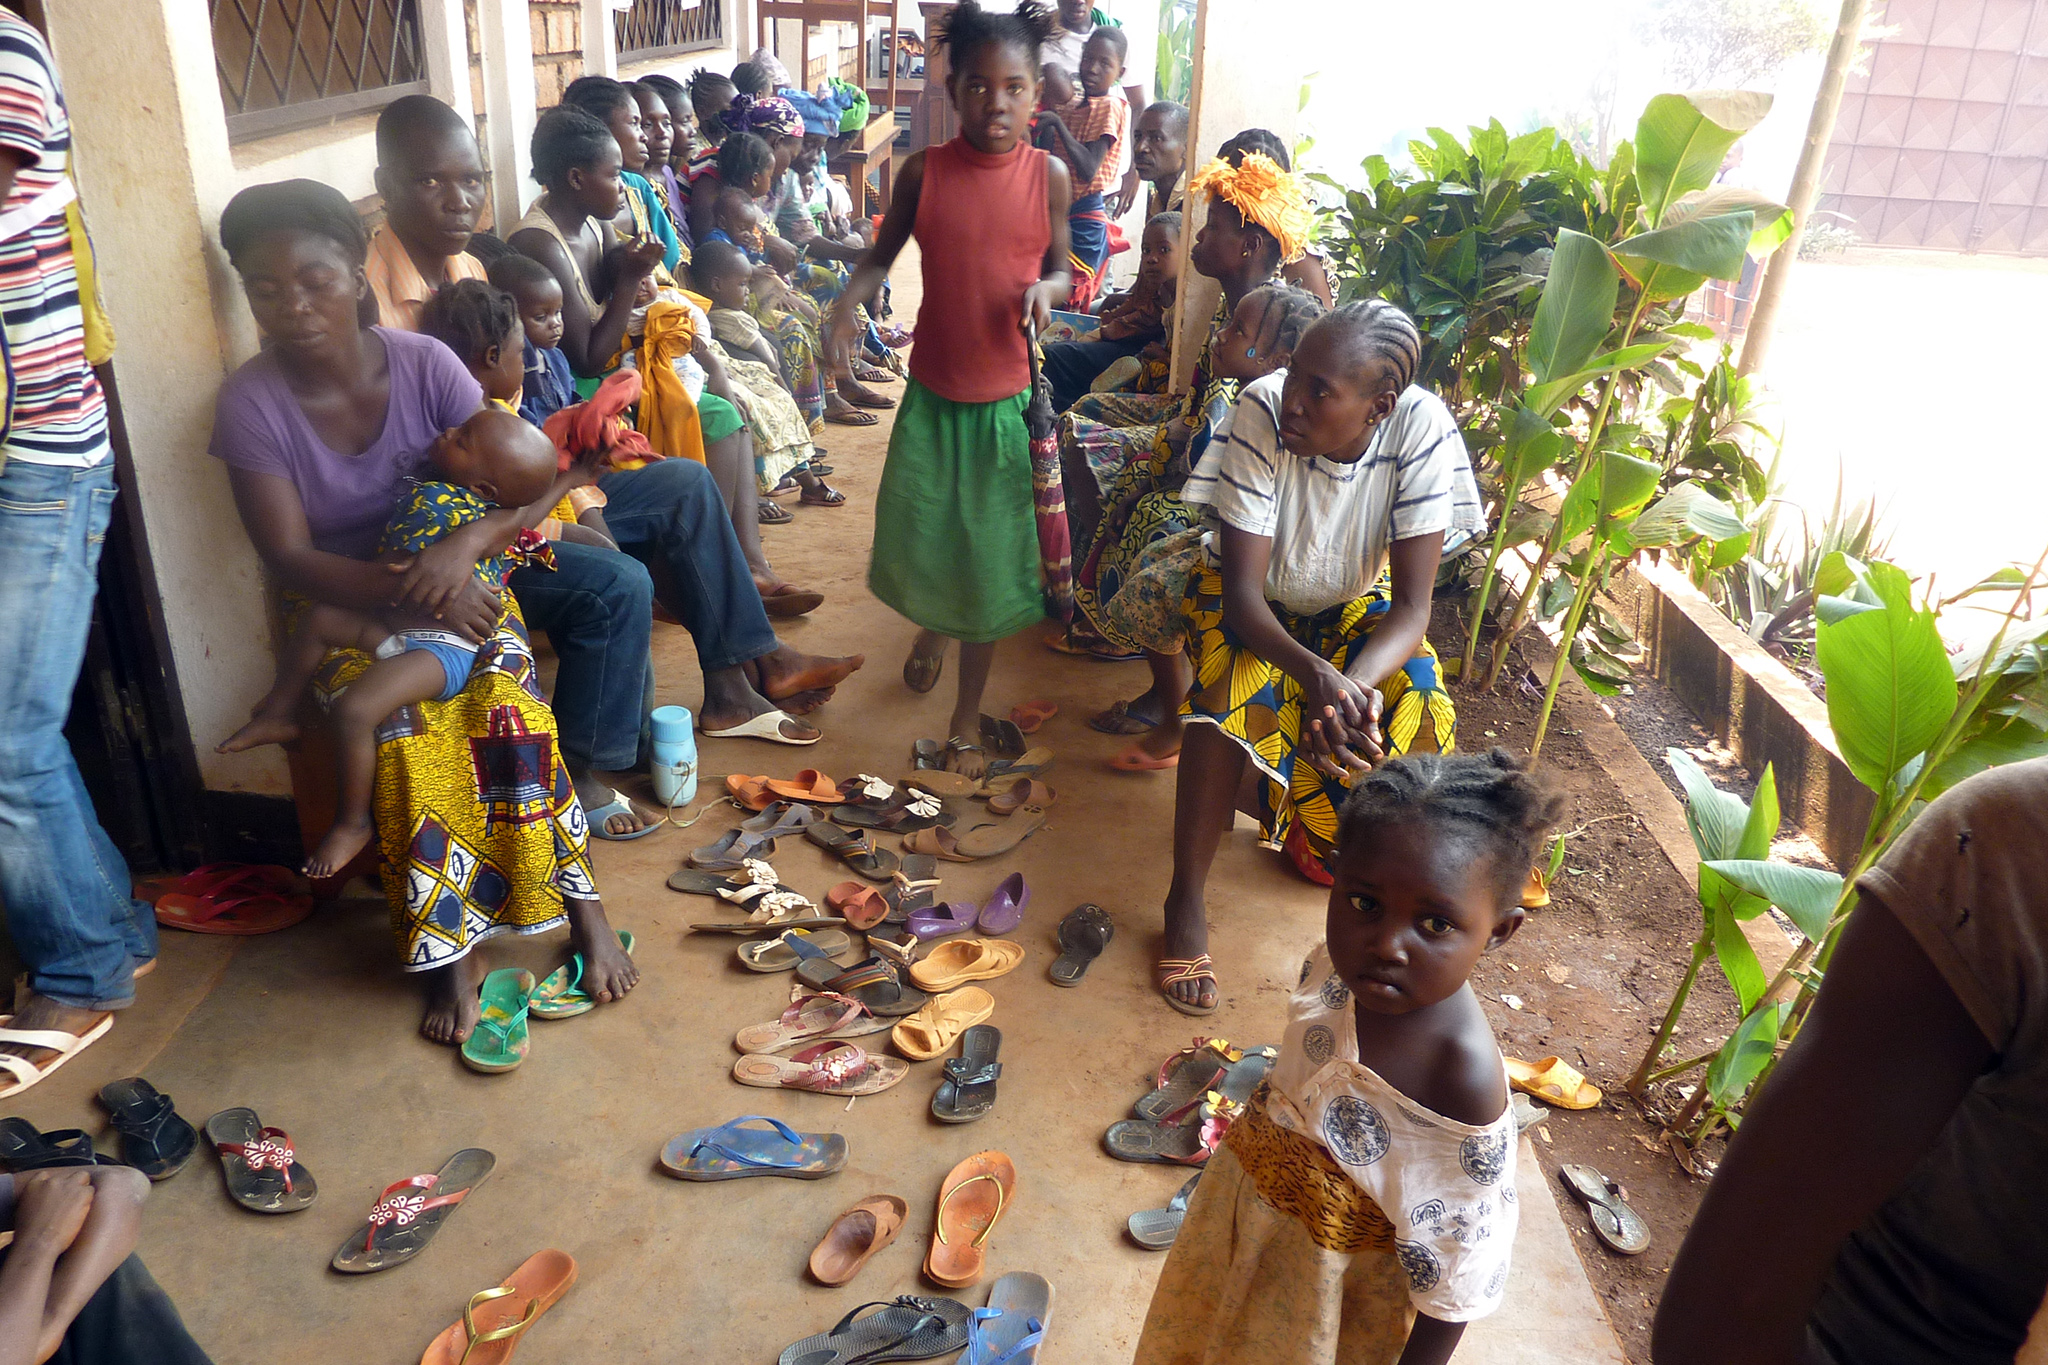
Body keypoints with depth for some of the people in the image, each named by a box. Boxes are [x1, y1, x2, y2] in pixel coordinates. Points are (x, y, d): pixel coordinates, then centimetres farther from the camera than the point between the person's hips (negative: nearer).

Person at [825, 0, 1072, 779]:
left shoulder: (1048, 176, -5)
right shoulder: (923, 171, -5)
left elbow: (1061, 270, 5)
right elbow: (883, 254, 7)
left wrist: (1046, 290, -18)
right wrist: (848, 304, -12)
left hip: (1006, 398, -1)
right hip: (931, 392, 1)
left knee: (989, 558, 6)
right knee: (911, 542, 7)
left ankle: (967, 719, 25)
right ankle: (932, 622, 48)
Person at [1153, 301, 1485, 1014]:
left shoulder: (1422, 427, -27)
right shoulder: (1263, 409, -30)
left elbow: (1413, 606, -27)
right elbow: (1243, 591, -31)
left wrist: (1354, 686, -48)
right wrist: (1315, 674, -50)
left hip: (1352, 602, 2)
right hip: (1251, 598, -2)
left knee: (1417, 702, -25)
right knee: (1237, 691, -33)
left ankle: (1315, 838, 5)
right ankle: (1185, 900, -18)